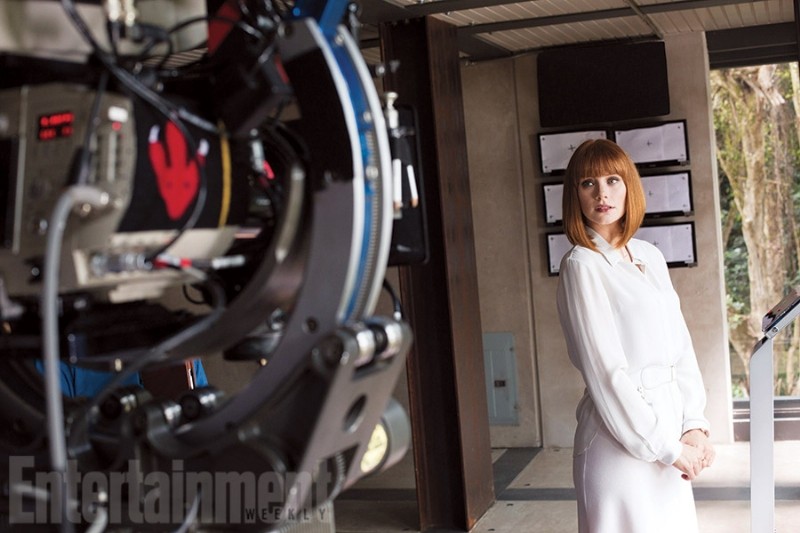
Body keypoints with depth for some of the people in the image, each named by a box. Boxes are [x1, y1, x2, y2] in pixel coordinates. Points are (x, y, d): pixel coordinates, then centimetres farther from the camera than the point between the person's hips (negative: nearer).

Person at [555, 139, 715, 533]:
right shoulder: (582, 265, -11)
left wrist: (694, 426, -2)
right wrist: (666, 448, -12)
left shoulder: (650, 257, 10)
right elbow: (605, 371, -15)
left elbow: (681, 348, 9)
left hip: (670, 436, 7)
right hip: (623, 439, -6)